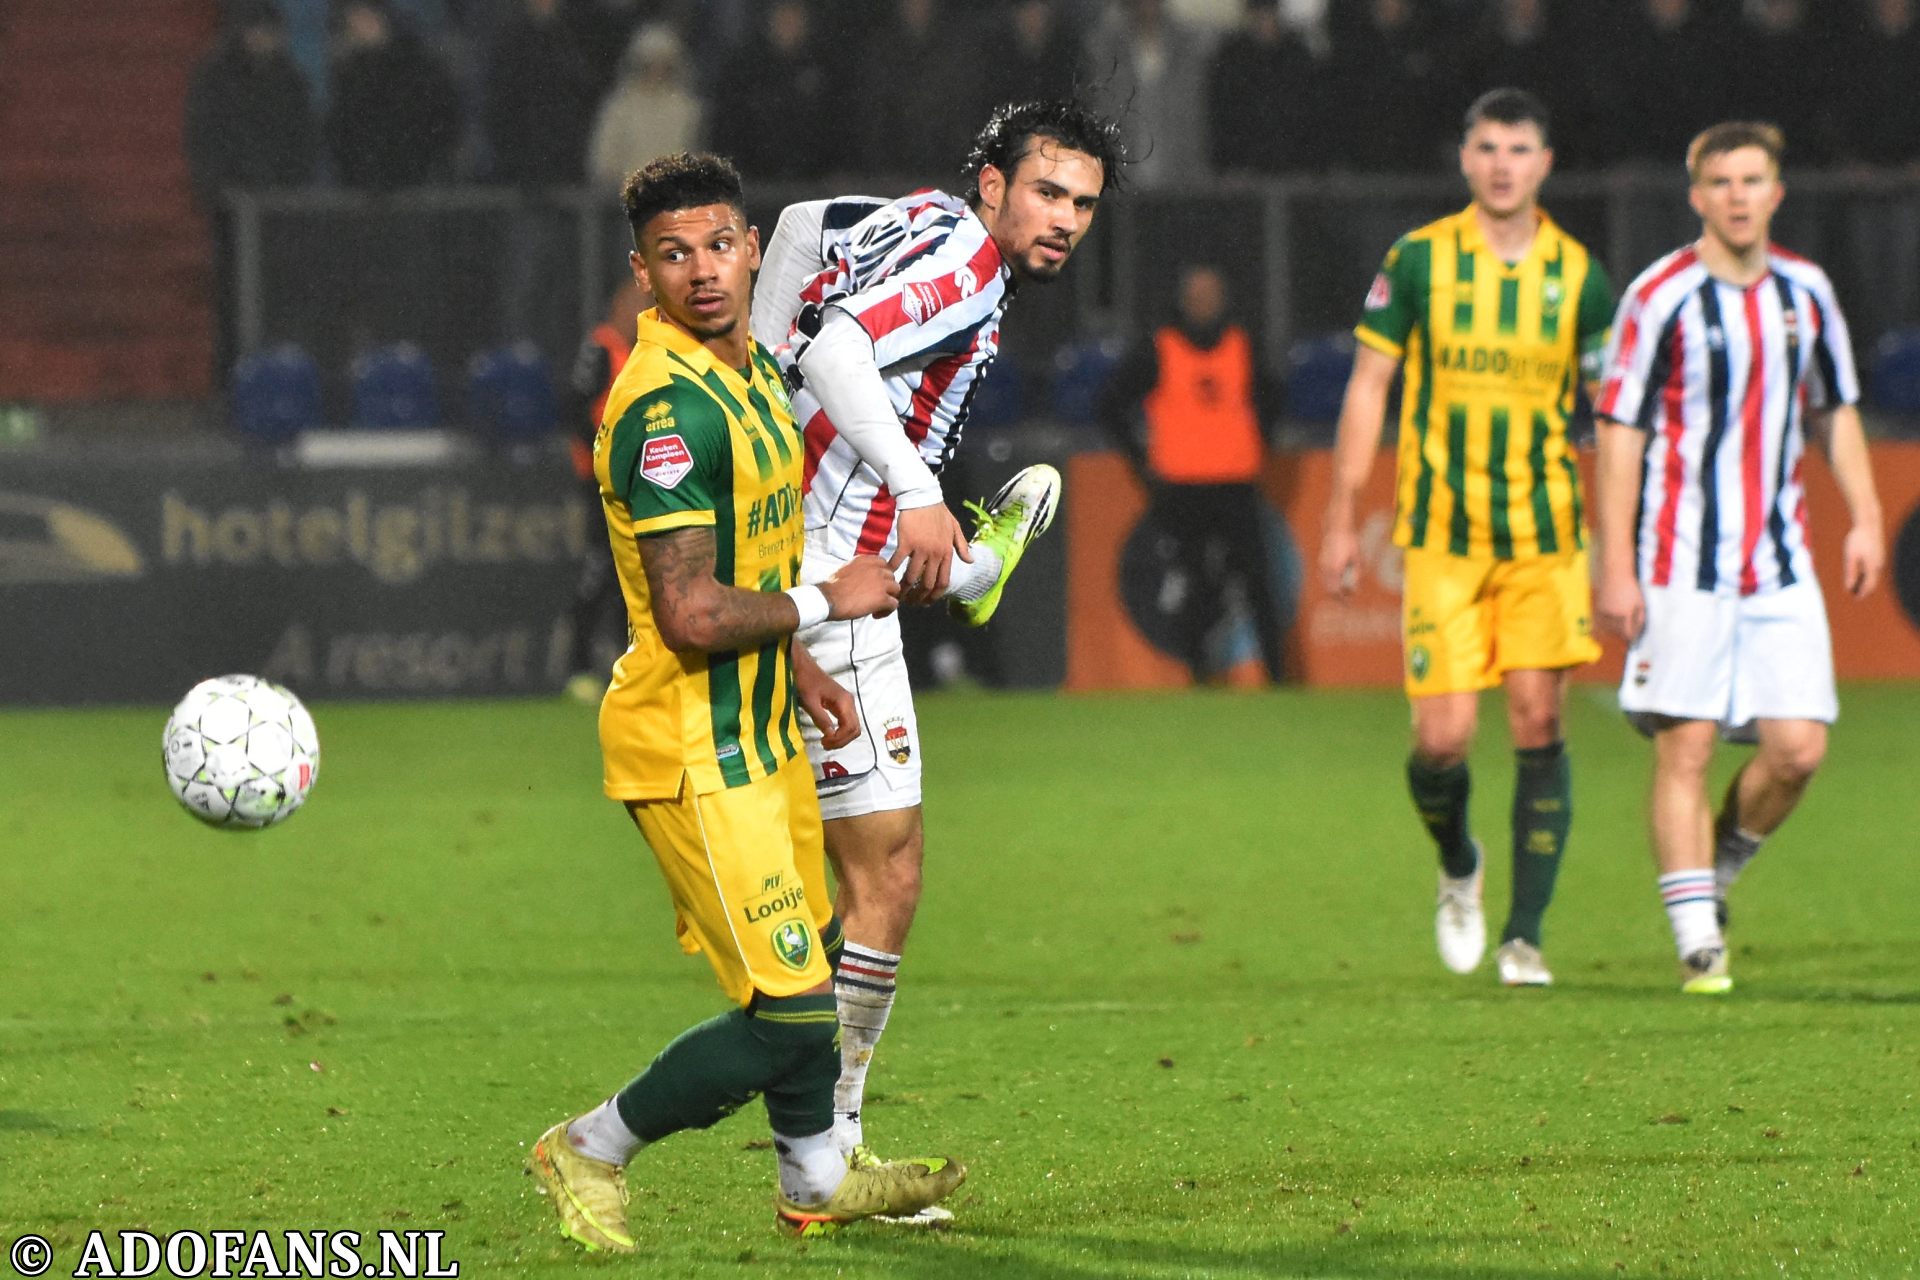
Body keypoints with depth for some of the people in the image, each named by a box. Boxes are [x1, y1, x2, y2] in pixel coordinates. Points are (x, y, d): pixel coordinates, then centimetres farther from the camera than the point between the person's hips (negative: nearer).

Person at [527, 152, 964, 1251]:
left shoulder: (756, 369, 9)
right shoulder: (666, 406, -24)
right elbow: (689, 614, -27)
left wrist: (794, 667, 18)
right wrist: (823, 603, -15)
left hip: (759, 731, 10)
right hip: (695, 750, -10)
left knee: (811, 956, 24)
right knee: (790, 1014, -9)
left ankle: (816, 1182, 43)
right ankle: (594, 1151, 8)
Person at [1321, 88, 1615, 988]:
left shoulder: (1577, 274, 3)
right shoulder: (1419, 259, -1)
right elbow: (1368, 386, 4)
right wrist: (1340, 522, 1)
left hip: (1546, 532, 1)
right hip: (1441, 534, -1)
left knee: (1538, 724, -6)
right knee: (1443, 737, -7)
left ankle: (1524, 936, 2)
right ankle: (1457, 869, 25)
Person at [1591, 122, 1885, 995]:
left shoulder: (1806, 293, 9)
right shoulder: (1662, 298, -6)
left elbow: (1834, 413, 21)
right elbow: (1619, 432, -6)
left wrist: (1865, 519, 10)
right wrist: (1615, 569, -10)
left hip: (1780, 561, 4)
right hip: (1681, 564, -4)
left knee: (1798, 748, -3)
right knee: (1684, 750, -7)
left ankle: (1716, 869, 23)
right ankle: (1698, 941, -3)